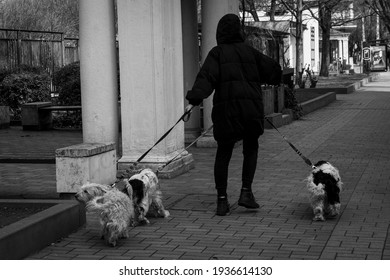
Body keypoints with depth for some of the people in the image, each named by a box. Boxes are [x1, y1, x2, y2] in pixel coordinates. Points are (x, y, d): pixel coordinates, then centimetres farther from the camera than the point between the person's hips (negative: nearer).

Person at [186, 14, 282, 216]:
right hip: (251, 105, 1)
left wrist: (194, 100, -21)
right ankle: (246, 192, 6)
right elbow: (273, 70, 14)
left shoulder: (217, 53, 4)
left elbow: (206, 76, -12)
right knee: (251, 149, 18)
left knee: (223, 153, 8)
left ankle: (222, 200, 5)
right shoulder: (249, 51, 11)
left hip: (225, 107, -1)